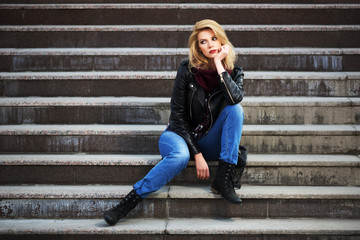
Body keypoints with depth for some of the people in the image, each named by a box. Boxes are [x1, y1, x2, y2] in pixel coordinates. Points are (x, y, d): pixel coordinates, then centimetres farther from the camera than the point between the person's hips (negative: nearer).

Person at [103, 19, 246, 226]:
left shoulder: (234, 73, -3)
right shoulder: (188, 71, -11)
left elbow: (235, 98, -26)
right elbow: (178, 116, -12)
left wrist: (219, 65, -25)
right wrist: (197, 154, -18)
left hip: (210, 142, 3)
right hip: (181, 135, -3)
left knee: (235, 109, -23)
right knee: (180, 156, -38)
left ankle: (225, 178, -25)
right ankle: (129, 201, -32)